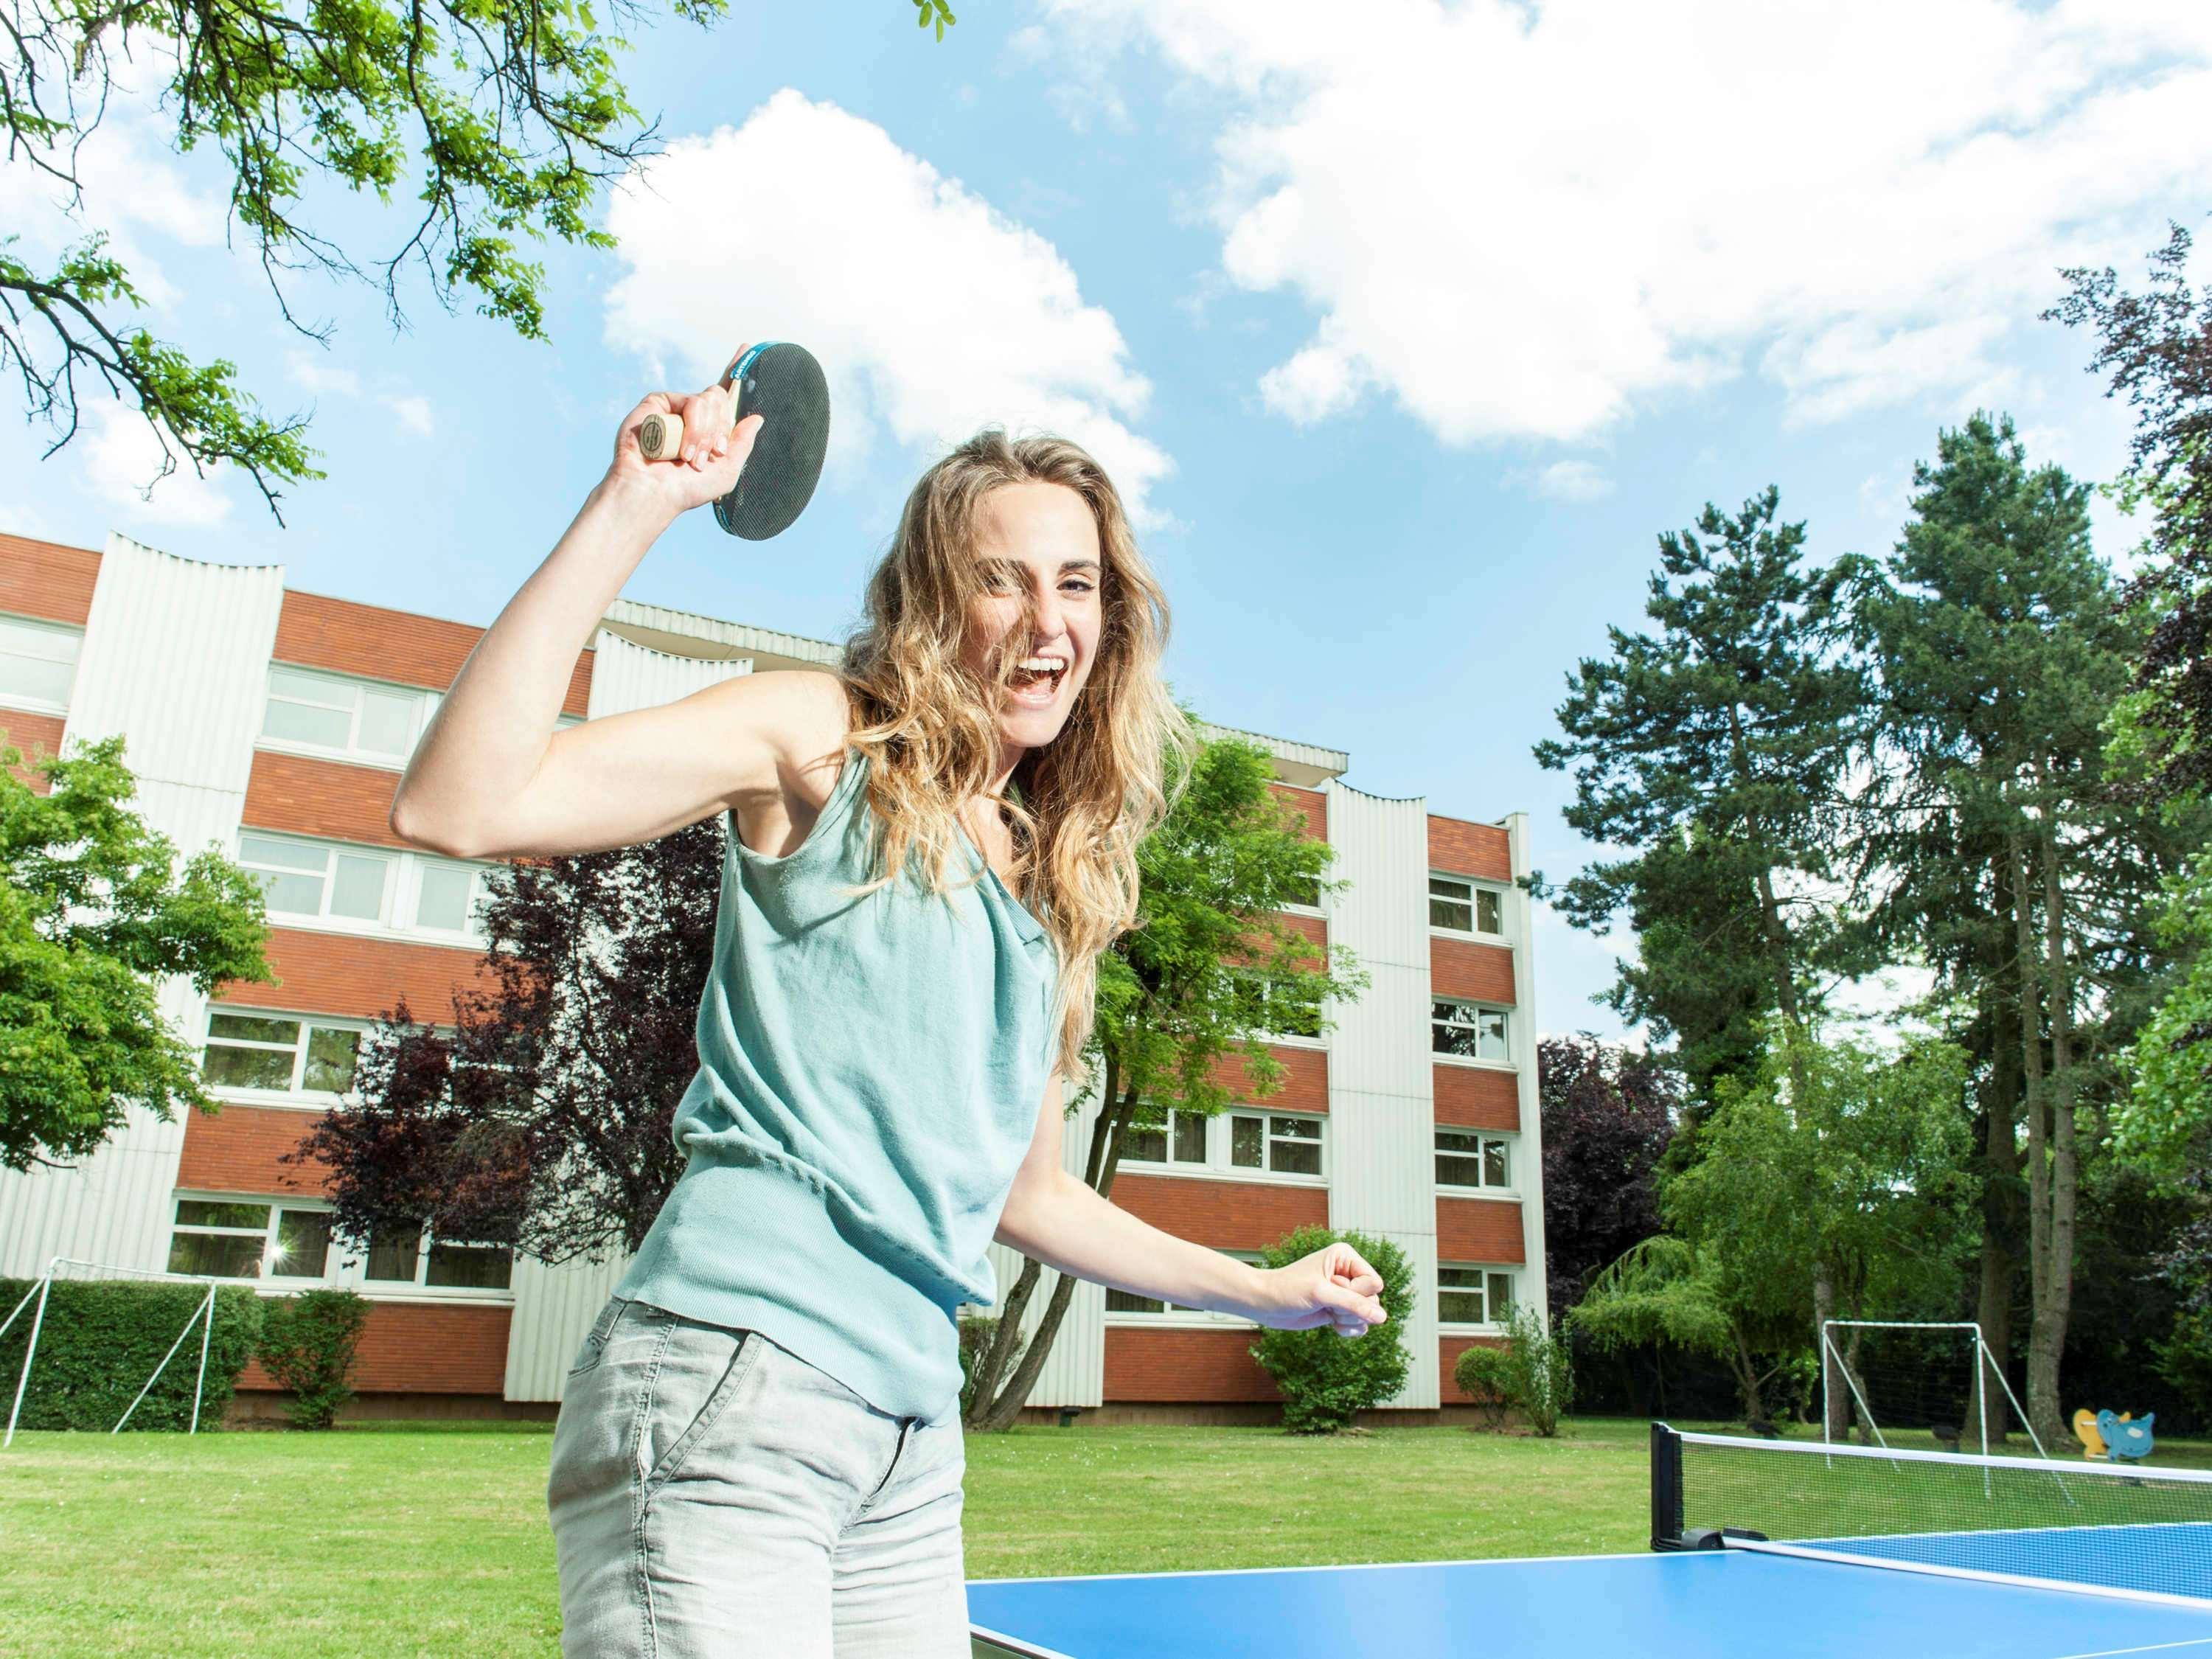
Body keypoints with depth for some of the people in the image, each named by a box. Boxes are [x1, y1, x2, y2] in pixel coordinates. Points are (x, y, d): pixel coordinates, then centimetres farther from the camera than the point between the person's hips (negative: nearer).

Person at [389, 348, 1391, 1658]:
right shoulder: (823, 740, -3)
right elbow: (460, 809, -17)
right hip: (731, 1374, -7)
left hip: (915, 1437, 7)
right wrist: (630, 511, -18)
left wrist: (1262, 1290, 23)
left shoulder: (1056, 887, 14)